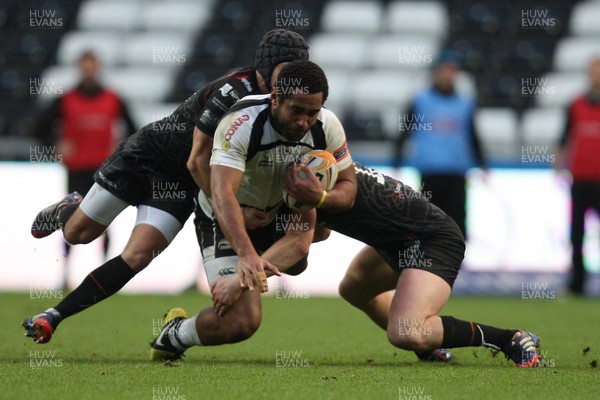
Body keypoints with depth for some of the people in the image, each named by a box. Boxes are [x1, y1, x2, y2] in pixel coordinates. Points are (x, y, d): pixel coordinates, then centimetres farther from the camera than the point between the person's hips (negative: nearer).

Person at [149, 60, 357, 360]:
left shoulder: (327, 127, -17)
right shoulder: (241, 124, -34)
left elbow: (348, 188, -7)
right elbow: (222, 193, -45)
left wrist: (320, 197, -32)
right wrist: (246, 254, -60)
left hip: (277, 216, 9)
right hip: (227, 223, -9)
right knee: (241, 321, -23)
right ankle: (174, 335, 6)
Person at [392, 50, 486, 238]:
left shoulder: (465, 104, 10)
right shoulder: (421, 101, 3)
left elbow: (473, 137, 19)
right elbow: (404, 131, 4)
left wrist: (481, 165, 17)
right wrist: (396, 164, -1)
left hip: (456, 173, 1)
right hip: (428, 172, -1)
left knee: (456, 221, -6)